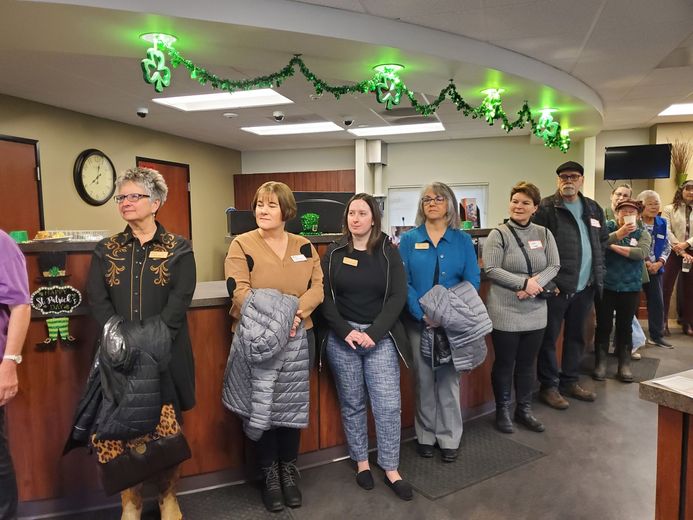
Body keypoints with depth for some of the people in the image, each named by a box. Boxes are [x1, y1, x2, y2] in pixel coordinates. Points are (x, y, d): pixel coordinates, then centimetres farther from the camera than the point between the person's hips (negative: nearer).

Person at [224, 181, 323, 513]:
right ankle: (269, 474, 26)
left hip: (299, 336, 3)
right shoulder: (242, 245, -4)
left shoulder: (304, 246, 7)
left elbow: (317, 287, -1)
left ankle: (288, 471, 30)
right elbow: (239, 291, -14)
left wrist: (295, 313, -20)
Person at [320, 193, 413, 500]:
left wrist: (374, 332, -14)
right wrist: (346, 331, -13)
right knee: (352, 403, 10)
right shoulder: (333, 254, 3)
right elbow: (325, 297, -1)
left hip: (381, 337, -1)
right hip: (342, 336, 1)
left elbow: (398, 296, -5)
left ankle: (391, 469, 16)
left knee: (388, 404, -1)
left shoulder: (388, 252, 0)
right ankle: (361, 462, 28)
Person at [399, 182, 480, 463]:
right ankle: (425, 435, 26)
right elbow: (403, 281, -6)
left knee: (449, 378, 8)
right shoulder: (409, 239, 0)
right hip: (419, 321, 0)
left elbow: (472, 280, -3)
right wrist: (422, 314, -18)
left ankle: (449, 438, 22)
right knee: (424, 378, 9)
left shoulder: (462, 240, 3)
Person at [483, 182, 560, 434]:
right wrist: (524, 283, -20)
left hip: (535, 312, 4)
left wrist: (535, 283, -16)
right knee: (504, 363, 8)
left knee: (527, 363, 15)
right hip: (505, 312, -4)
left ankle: (524, 409, 31)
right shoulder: (498, 234, -7)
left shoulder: (544, 234, 7)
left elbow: (554, 266, 3)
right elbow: (491, 270, -15)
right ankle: (502, 411, 24)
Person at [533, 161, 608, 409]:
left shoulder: (594, 209, 12)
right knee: (549, 338, 3)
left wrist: (597, 272, 11)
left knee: (576, 336, 17)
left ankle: (571, 381, 33)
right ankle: (549, 386, 16)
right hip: (555, 286, -7)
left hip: (585, 286, 7)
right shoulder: (546, 208, -9)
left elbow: (603, 240, 22)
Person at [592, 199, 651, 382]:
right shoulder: (608, 227, 1)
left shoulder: (642, 233, 4)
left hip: (630, 288, 1)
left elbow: (642, 252, -16)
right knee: (603, 325, 4)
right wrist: (618, 234, -31)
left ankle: (624, 364, 18)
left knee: (625, 327, 8)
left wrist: (614, 246, -17)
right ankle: (600, 363, 14)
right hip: (605, 285, -1)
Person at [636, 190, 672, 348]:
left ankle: (656, 335, 23)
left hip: (656, 269, 5)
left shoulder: (662, 223, 7)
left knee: (658, 302, 9)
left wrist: (659, 263, -8)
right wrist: (644, 263, -16)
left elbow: (667, 246, 8)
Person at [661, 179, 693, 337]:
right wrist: (680, 251, -14)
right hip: (673, 253, -3)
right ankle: (661, 323, 3)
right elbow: (666, 232, -8)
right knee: (666, 288, -4)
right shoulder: (669, 209, 2)